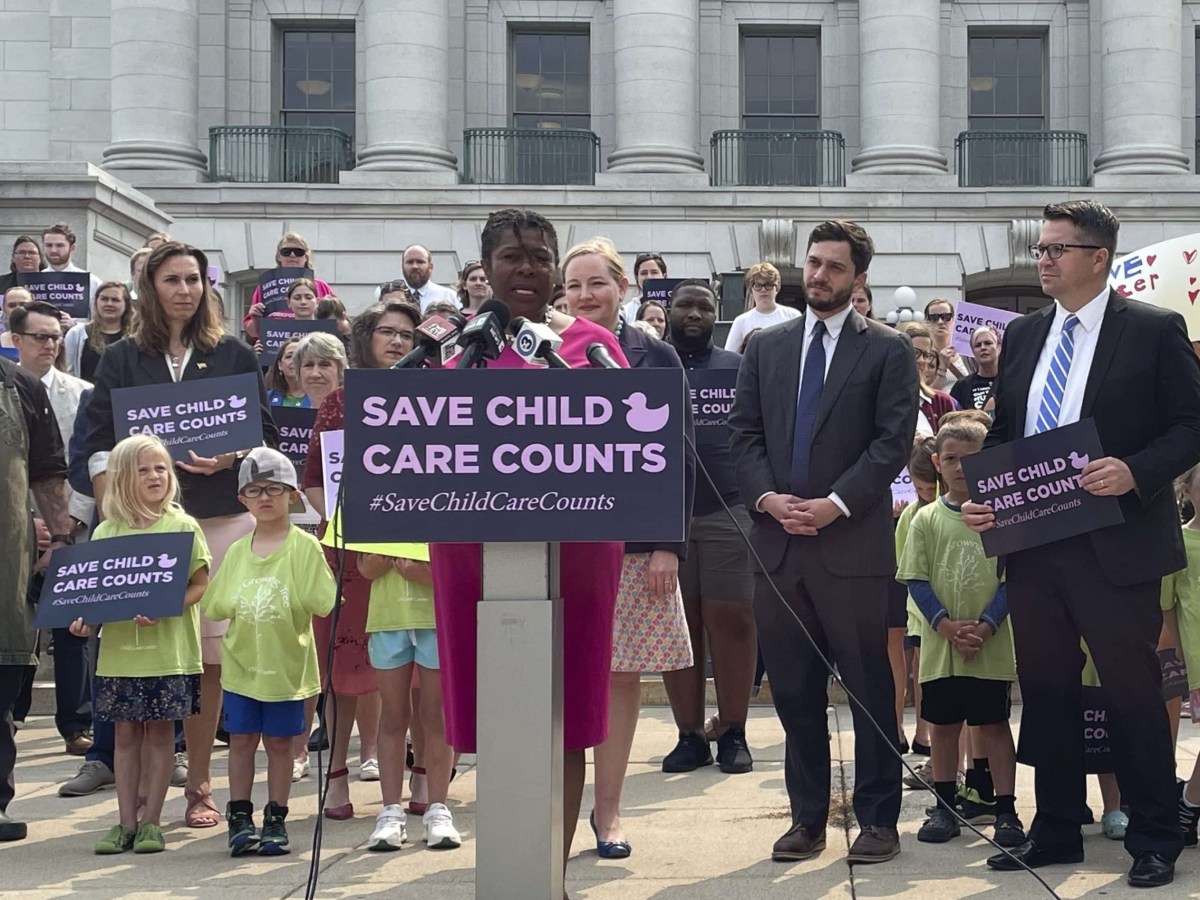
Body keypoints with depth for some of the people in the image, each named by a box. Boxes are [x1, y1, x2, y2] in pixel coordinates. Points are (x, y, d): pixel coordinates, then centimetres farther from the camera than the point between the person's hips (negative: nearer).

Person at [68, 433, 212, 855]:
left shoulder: (182, 527, -1)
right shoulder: (106, 533, 7)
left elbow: (200, 584, -4)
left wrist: (162, 609, -19)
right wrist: (83, 617, -8)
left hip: (168, 649, -3)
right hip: (119, 648, 3)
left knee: (160, 731, 3)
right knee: (126, 732, 8)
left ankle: (151, 820, 12)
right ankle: (126, 821, 15)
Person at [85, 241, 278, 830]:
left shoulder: (235, 357, 12)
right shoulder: (122, 360, 11)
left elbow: (267, 435, 10)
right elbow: (100, 447, 6)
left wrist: (231, 457, -10)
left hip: (221, 521, 0)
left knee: (210, 657, -2)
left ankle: (199, 785, 8)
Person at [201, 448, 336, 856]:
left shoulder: (304, 547, -7)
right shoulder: (236, 552, 4)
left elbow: (323, 603, -12)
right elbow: (217, 607, 6)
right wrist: (239, 621, -5)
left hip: (286, 665, -3)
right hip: (241, 664, 3)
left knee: (279, 742, 7)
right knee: (242, 739, 7)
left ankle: (275, 820, 17)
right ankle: (240, 819, 16)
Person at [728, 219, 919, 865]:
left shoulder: (887, 350, 2)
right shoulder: (764, 349, 14)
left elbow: (893, 441, -6)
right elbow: (743, 435, 9)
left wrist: (834, 504, -14)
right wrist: (768, 497, -7)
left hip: (852, 543, -3)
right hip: (777, 544, 4)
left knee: (869, 688, 3)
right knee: (793, 690, 8)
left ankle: (877, 818, 13)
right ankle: (808, 816, 18)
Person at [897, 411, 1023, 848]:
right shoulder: (926, 520, 2)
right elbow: (916, 579, 0)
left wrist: (985, 626, -13)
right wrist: (946, 625, -12)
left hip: (992, 646, -2)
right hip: (939, 645, 2)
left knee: (994, 726, 4)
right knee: (942, 725, 10)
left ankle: (1006, 811, 10)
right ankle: (945, 808, 20)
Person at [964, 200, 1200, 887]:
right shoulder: (1022, 335, 12)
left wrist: (1136, 471, -21)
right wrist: (983, 498, 1)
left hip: (1116, 546, -5)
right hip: (1031, 546, 5)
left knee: (1134, 693, 2)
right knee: (1046, 691, 12)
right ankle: (1055, 831, 24)